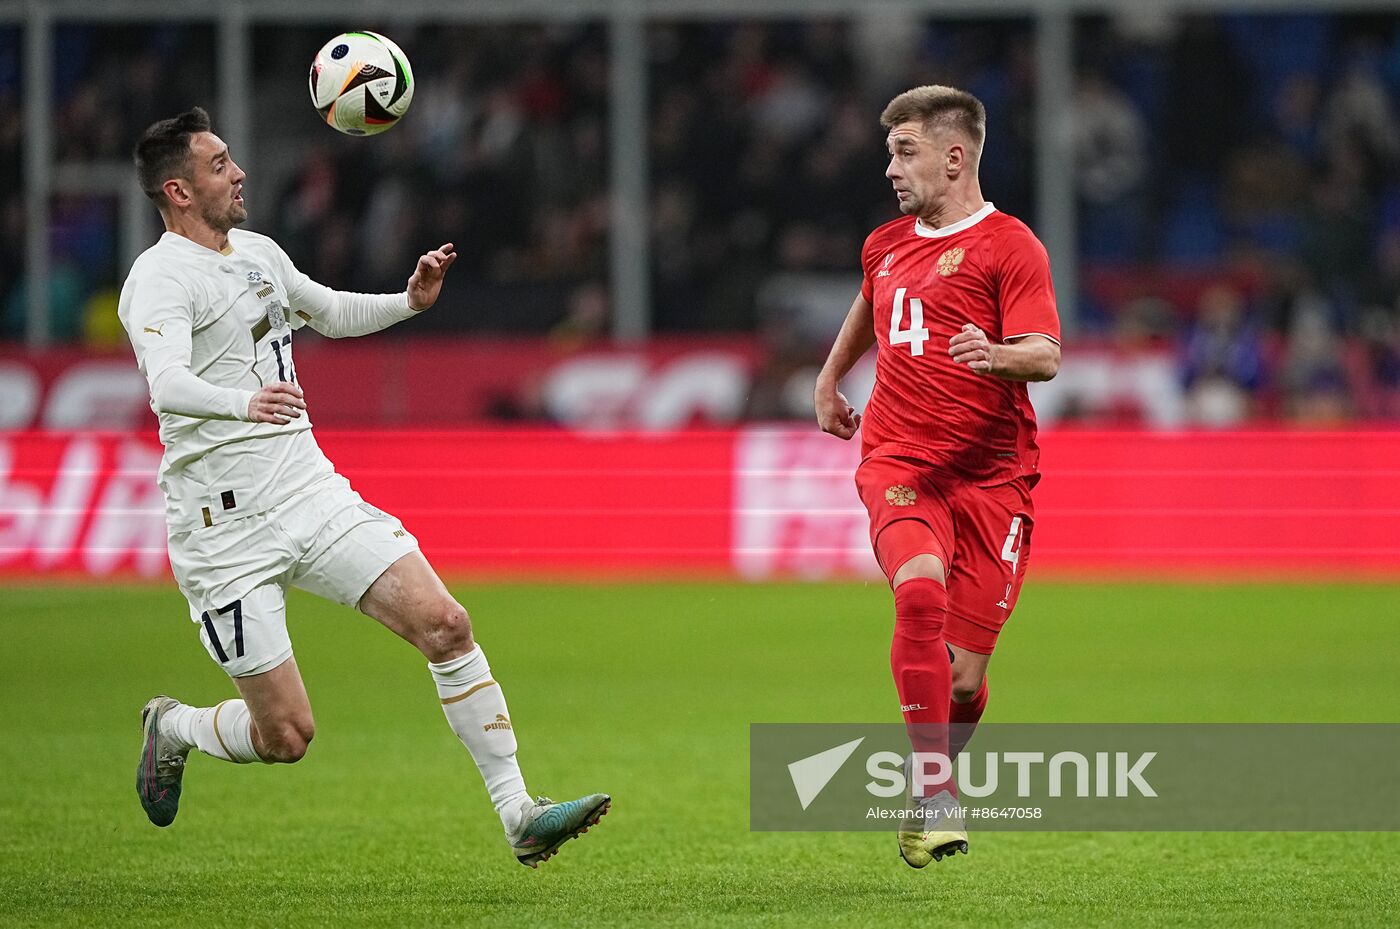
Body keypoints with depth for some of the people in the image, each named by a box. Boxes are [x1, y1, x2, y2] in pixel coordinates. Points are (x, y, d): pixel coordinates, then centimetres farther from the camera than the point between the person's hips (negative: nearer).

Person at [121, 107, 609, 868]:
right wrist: (243, 402, -53)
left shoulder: (258, 253, 13)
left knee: (445, 625, -10)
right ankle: (171, 730, 28)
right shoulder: (161, 278, -13)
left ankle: (518, 815, -7)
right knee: (285, 738, -5)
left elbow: (331, 313, 33)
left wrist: (409, 302, 15)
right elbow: (167, 383, -33)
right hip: (226, 529, -7)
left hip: (311, 492, 7)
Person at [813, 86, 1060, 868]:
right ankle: (933, 795, -28)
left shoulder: (1009, 246, -3)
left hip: (991, 474, -3)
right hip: (898, 460, 3)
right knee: (921, 590, -29)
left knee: (965, 672, -2)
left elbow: (1046, 357, -13)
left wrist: (999, 357, -33)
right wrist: (831, 377, 39)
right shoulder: (885, 247, 16)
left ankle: (935, 784, 30)